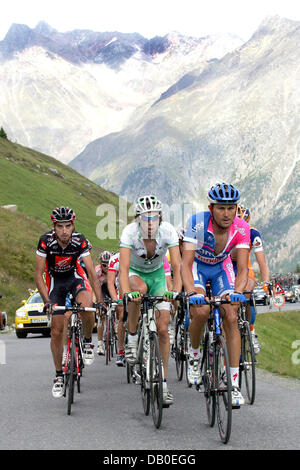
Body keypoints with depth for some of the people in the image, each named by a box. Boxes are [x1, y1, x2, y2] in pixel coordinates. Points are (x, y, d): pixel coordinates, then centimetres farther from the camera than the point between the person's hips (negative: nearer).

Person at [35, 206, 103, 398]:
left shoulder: (80, 241, -25)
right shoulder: (46, 241, -27)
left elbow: (92, 272, -24)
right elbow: (39, 274, -22)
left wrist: (100, 300, -33)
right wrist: (47, 301, -32)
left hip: (75, 276, 0)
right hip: (55, 279, 0)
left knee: (86, 308, -32)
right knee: (57, 330, -4)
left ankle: (88, 342, -2)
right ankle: (59, 375, 10)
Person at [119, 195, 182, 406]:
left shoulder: (168, 231, -27)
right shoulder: (130, 232, -30)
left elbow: (177, 265, -32)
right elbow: (123, 268, -37)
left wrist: (176, 290, -49)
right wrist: (126, 292, -54)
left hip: (157, 274, 1)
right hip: (135, 273, -1)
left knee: (163, 329, -7)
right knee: (139, 289, -39)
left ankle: (163, 383, 3)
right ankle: (132, 337, -17)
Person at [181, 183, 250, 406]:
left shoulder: (241, 229, -25)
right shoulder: (198, 223, -32)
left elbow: (242, 268, -25)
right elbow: (186, 264, -35)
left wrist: (237, 292, -45)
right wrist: (192, 292, -51)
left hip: (222, 268, 2)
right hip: (197, 266, -2)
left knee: (231, 317, -14)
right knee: (201, 311, -28)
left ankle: (235, 385, -9)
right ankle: (194, 356, 3)